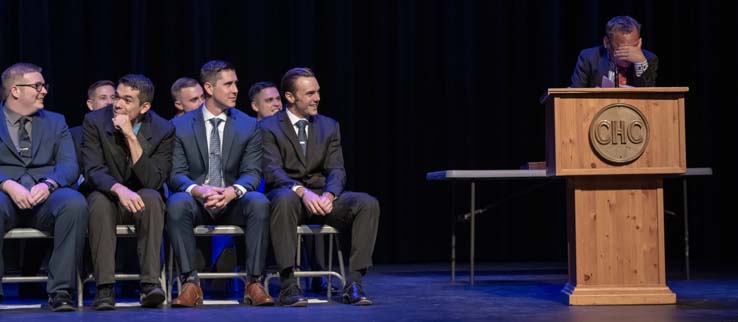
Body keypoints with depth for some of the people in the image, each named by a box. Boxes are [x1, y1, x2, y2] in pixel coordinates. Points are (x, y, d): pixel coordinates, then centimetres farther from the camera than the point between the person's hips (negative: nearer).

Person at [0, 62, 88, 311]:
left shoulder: (55, 122, 20)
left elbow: (69, 166, 5)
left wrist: (48, 184, -17)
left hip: (45, 197, 2)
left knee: (75, 203, -32)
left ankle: (61, 291, -26)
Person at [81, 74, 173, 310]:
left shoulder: (163, 130, -10)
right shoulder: (95, 122, -9)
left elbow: (153, 181, -18)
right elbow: (93, 171, -18)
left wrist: (132, 137, -26)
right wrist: (119, 189, -40)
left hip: (142, 202, 0)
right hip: (108, 198, 0)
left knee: (152, 197, -33)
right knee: (99, 200, -34)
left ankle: (150, 283, -36)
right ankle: (105, 288, -34)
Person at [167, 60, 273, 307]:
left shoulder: (249, 126, 5)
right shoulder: (180, 126, 2)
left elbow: (252, 173, -2)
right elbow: (176, 174, -3)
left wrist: (232, 191, -25)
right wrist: (198, 190, -27)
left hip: (233, 202, 1)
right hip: (196, 201, -1)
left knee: (259, 202, -32)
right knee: (176, 203, -35)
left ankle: (254, 283, -26)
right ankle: (190, 283, -28)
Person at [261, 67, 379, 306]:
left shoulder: (329, 126, 13)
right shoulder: (269, 127, 1)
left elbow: (336, 170, 3)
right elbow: (272, 170, -12)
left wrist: (329, 195, -21)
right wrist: (301, 191, -32)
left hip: (321, 196, 4)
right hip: (288, 194, -4)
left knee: (368, 203, -24)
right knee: (284, 200, -40)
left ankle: (353, 284, -23)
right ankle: (288, 285, -36)